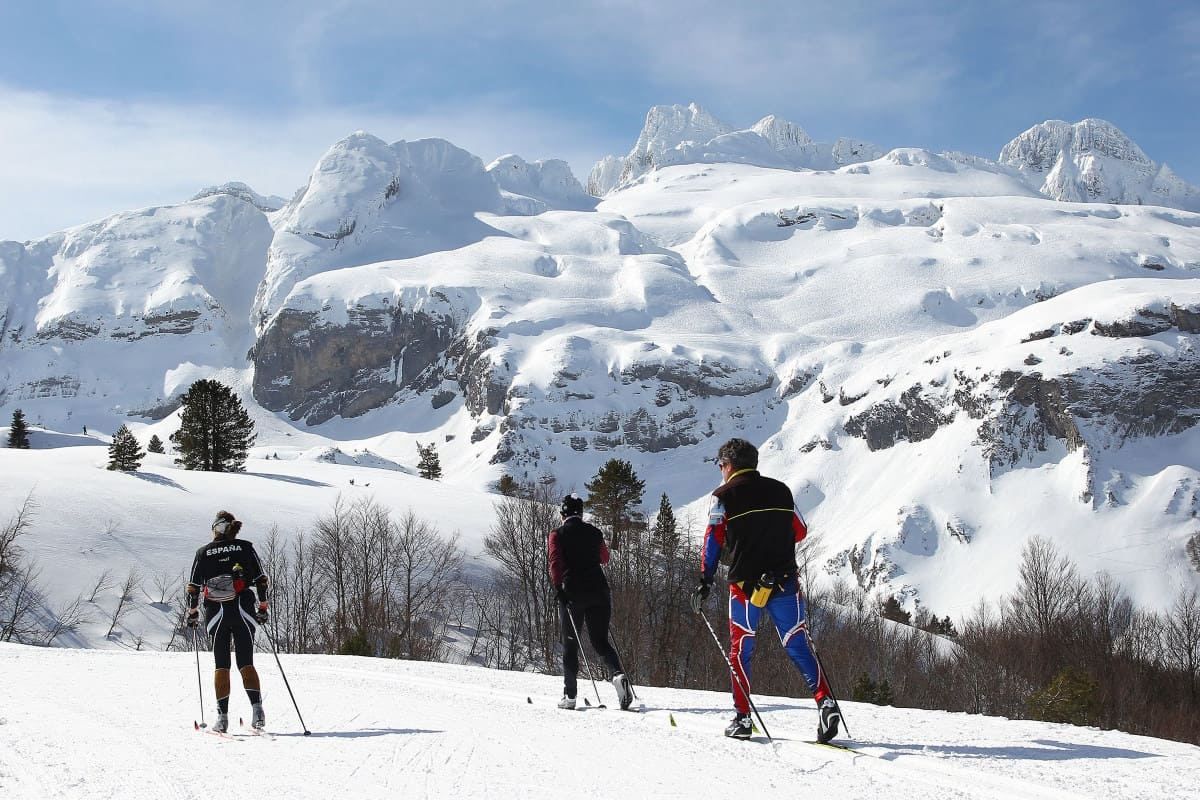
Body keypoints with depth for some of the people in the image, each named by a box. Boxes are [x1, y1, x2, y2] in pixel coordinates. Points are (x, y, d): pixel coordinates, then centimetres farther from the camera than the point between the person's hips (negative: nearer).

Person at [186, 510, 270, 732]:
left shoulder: (204, 552, 6)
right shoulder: (245, 548, 6)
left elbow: (193, 586, 5)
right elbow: (260, 579, 4)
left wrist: (192, 612, 15)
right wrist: (262, 607, 12)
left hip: (216, 613, 0)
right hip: (243, 611, 0)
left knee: (221, 664, 6)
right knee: (246, 662, 3)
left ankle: (222, 716, -3)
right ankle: (256, 708, -16)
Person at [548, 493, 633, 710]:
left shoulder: (557, 534, 1)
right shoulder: (594, 532, 10)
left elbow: (555, 563, -11)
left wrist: (559, 589, -13)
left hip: (572, 592, -2)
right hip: (599, 591, 2)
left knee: (570, 644, 7)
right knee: (601, 641, 8)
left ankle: (570, 695, 4)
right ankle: (618, 674, -19)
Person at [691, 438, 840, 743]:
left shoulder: (725, 495, -1)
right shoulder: (780, 490, 10)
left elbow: (713, 539, -9)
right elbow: (800, 532, 17)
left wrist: (706, 580, -7)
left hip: (746, 583, -3)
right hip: (785, 581, 3)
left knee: (740, 650, 9)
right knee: (798, 646, 5)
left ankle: (743, 718, 6)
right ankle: (825, 701, -13)